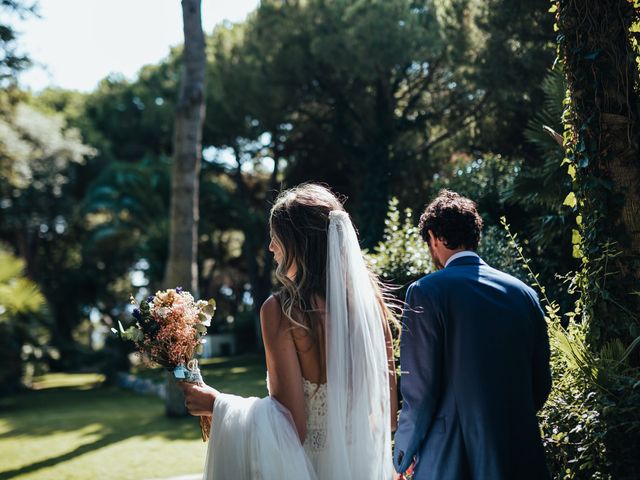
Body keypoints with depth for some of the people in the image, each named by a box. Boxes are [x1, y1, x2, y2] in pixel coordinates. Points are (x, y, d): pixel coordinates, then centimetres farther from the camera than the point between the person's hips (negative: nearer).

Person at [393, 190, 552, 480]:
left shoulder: (425, 292, -10)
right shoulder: (524, 293, 5)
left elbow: (419, 388, -13)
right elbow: (541, 382, 8)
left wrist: (403, 456, 1)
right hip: (520, 456, 5)